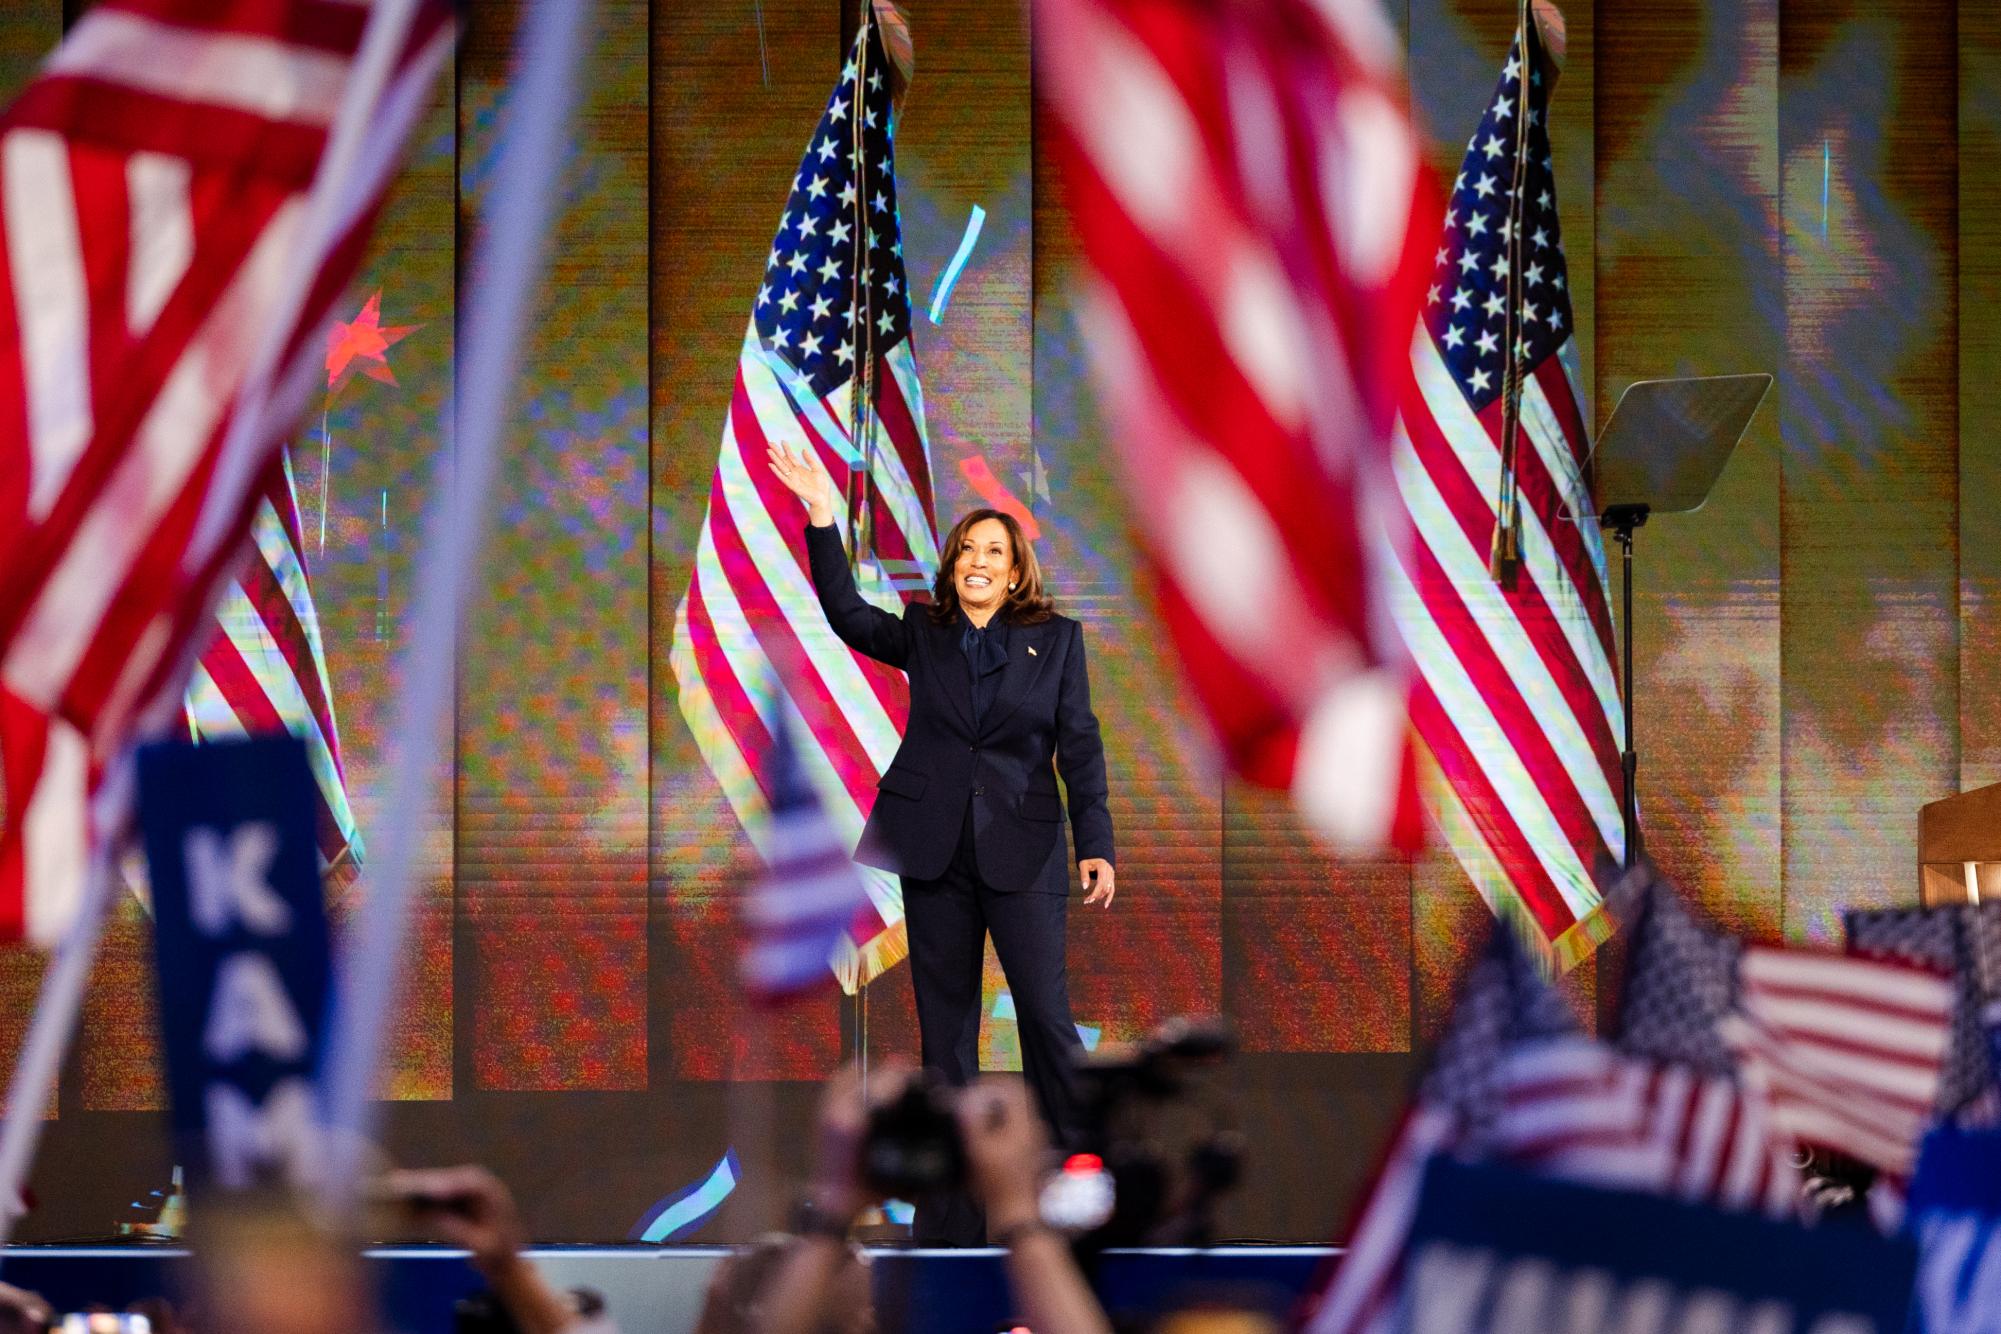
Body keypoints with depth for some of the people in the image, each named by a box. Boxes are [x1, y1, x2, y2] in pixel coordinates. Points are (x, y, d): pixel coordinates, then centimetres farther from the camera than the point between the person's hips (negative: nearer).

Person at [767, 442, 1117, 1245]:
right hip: (936, 850, 2)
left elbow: (1080, 746, 1)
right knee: (944, 1024, 5)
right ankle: (950, 1217, 8)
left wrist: (1095, 845, -7)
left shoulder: (1055, 639, 4)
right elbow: (847, 616, -5)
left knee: (1045, 1011, -8)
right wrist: (822, 523, -16)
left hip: (1023, 849, -2)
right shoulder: (923, 636, 9)